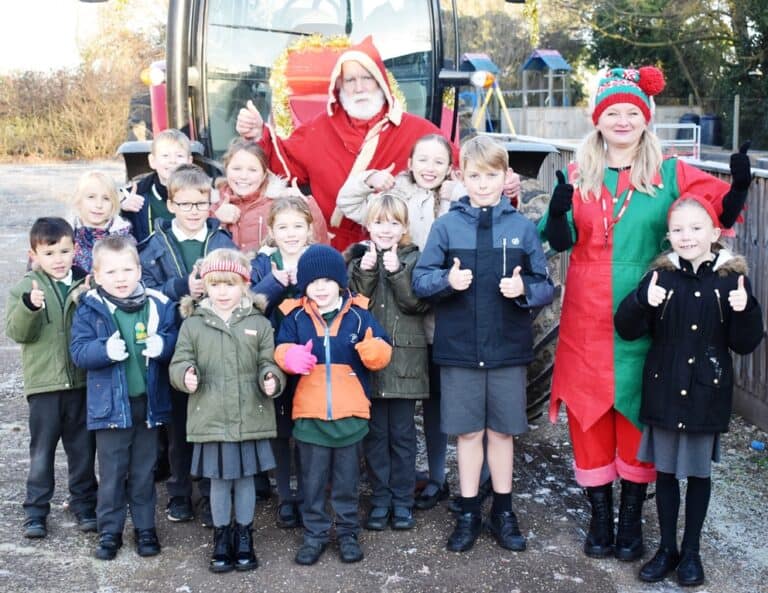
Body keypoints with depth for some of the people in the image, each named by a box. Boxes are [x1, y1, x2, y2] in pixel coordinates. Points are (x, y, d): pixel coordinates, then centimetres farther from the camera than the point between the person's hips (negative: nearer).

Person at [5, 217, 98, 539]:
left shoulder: (87, 285, 1)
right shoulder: (26, 287, -1)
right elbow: (17, 332, -11)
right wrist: (29, 306, -29)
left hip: (82, 381, 1)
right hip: (44, 383, -1)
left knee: (83, 448, 12)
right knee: (42, 451, 8)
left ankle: (84, 504, 26)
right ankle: (35, 510, 19)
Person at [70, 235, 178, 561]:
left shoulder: (158, 305, -3)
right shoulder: (90, 309, -6)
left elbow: (175, 339, 1)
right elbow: (78, 351, -9)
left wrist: (163, 345, -21)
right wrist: (105, 350, -28)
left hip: (148, 402, 1)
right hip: (110, 404, -1)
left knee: (144, 470, 15)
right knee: (112, 472, 10)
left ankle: (145, 528, 28)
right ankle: (109, 531, 24)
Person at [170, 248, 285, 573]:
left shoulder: (259, 323, 1)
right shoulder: (193, 324, 0)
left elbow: (268, 362, 4)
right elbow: (179, 362, 1)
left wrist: (271, 378, -17)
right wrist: (186, 375, -20)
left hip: (250, 418, 0)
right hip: (211, 418, 0)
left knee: (245, 478, 12)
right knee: (219, 480, 10)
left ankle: (244, 535, 30)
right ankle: (221, 537, 28)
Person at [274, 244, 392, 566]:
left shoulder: (358, 314, 0)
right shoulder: (295, 317, 1)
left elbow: (380, 355, -2)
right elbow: (280, 350, 1)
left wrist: (373, 349, -25)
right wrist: (290, 356, -22)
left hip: (350, 412, 0)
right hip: (310, 413, 0)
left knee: (347, 479, 12)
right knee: (313, 480, 11)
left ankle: (347, 532, 26)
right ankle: (314, 533, 24)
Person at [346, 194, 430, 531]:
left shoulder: (413, 259, 3)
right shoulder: (359, 258, 7)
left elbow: (418, 304, -10)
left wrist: (396, 272, -18)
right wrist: (365, 272, -15)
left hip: (404, 359, -1)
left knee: (402, 433, 6)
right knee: (375, 433, 8)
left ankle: (402, 500, 17)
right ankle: (380, 500, 18)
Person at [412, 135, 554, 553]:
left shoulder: (522, 227, 0)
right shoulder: (446, 225, -1)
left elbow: (546, 287, 1)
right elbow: (420, 281, -2)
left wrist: (524, 289, -19)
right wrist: (447, 280, -21)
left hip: (508, 348, 0)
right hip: (459, 347, 0)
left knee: (502, 430, 12)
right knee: (468, 432, 10)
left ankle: (503, 512, 27)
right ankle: (468, 513, 24)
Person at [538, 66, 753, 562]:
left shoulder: (671, 173, 2)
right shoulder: (578, 175, 6)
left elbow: (722, 214, -3)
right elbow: (561, 241, 0)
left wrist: (740, 186, -22)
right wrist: (557, 209, -19)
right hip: (588, 320, 1)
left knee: (638, 411, 6)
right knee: (590, 413, 6)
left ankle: (632, 516, 21)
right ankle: (600, 515, 21)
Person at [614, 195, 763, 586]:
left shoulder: (732, 278, -5)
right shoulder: (661, 275, -3)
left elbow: (745, 344, -4)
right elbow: (627, 329, -7)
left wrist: (745, 310, -23)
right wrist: (643, 302, -26)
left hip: (707, 393, -1)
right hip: (664, 390, 1)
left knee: (699, 472, 12)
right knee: (665, 470, 12)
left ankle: (691, 550, 28)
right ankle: (667, 548, 27)